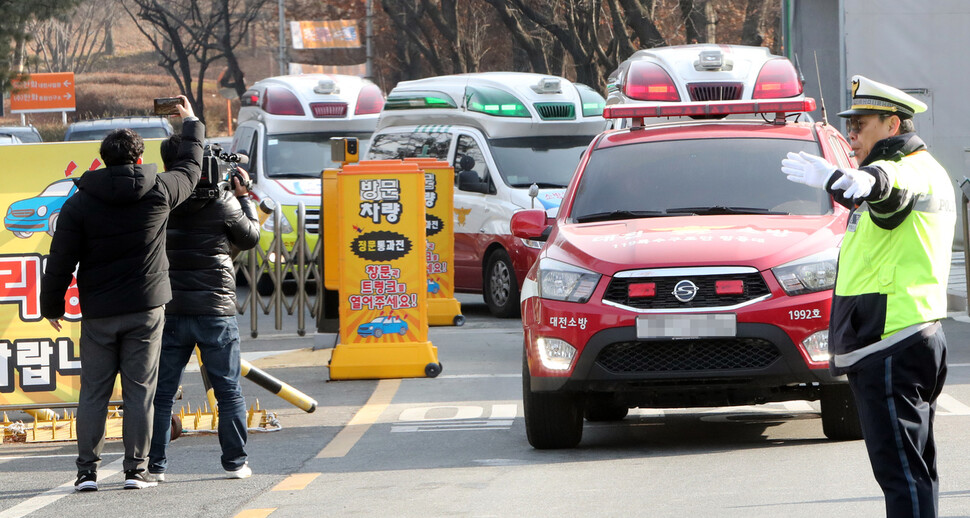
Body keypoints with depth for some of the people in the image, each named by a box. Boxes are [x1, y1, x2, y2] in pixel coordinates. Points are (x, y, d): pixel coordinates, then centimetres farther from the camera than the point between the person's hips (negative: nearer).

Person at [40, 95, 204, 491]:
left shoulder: (79, 203, -3)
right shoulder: (159, 191, -1)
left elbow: (61, 261, -2)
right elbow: (190, 169, 19)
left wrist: (52, 305, 10)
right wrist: (191, 125, 34)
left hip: (98, 312, 0)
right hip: (146, 309, 0)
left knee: (93, 393, 5)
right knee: (140, 392, 2)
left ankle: (87, 469, 2)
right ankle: (136, 469, 0)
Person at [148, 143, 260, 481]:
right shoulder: (223, 203, -8)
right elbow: (250, 238, 6)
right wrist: (244, 197, 19)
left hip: (170, 311, 1)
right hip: (216, 310, -1)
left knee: (163, 393, 7)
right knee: (228, 390, 9)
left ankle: (155, 465, 5)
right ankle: (235, 463, 9)